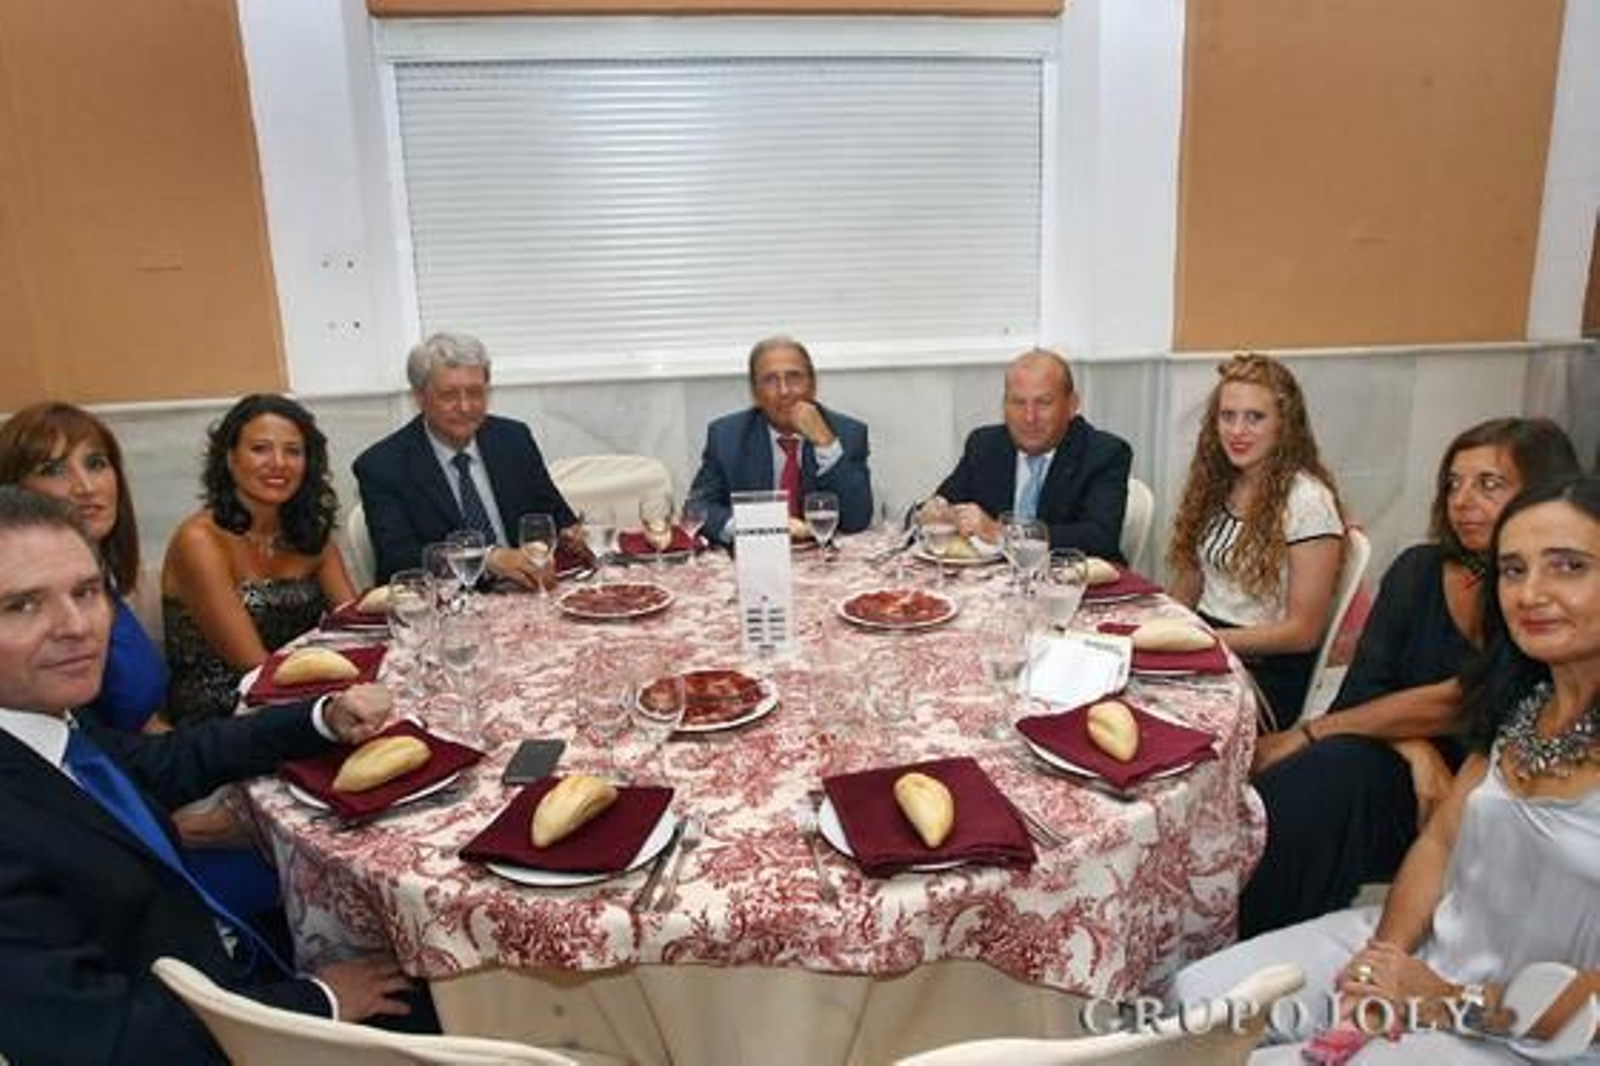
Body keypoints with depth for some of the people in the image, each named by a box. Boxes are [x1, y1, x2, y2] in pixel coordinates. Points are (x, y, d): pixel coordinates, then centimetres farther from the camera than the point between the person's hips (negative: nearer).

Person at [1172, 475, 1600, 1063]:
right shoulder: (1524, 703, 5)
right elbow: (1441, 838, 7)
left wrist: (1455, 1005, -17)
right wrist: (1385, 954, -9)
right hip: (1422, 947, 6)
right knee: (1196, 994, -8)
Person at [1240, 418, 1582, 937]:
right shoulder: (1418, 570, 5)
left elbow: (1459, 703, -19)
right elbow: (1361, 692, -2)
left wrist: (1307, 735, -20)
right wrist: (1417, 751, -22)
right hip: (1401, 774, 3)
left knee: (1335, 767, -31)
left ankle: (1261, 956, -20)